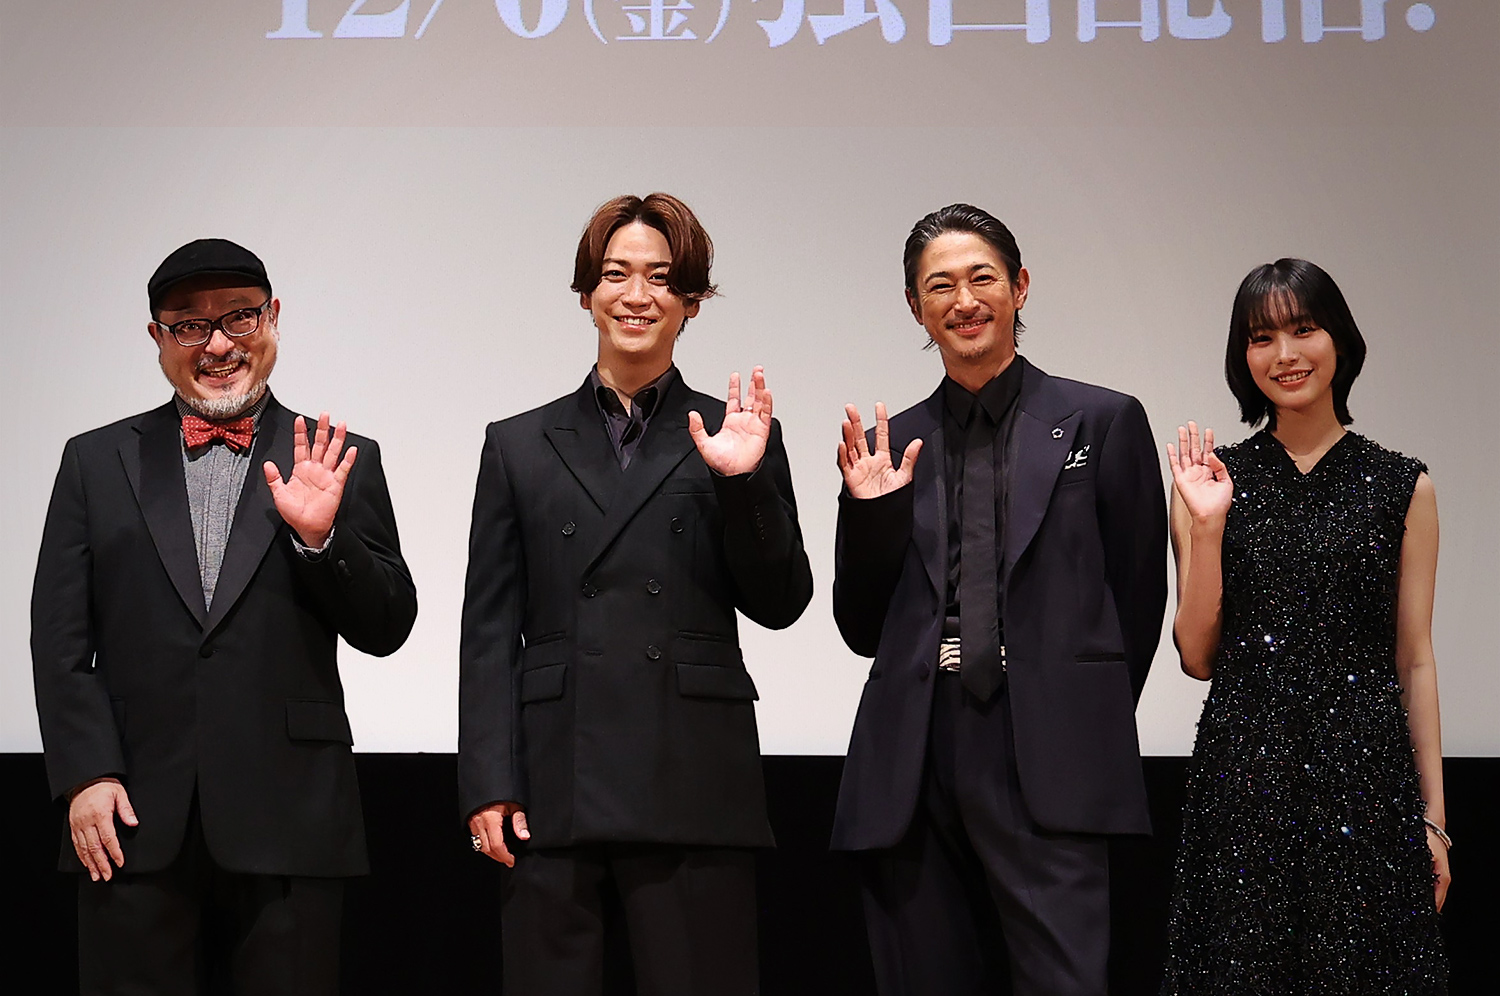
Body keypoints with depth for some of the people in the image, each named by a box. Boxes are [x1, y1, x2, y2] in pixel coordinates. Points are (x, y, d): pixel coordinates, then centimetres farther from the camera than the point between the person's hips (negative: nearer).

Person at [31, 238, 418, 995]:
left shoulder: (341, 465, 7)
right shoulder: (96, 462, 10)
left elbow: (385, 629, 4)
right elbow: (61, 639, 6)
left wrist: (321, 538, -13)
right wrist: (85, 776, -4)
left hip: (287, 824, -1)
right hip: (134, 827, 1)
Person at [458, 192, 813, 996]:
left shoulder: (734, 438, 10)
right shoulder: (519, 446, 12)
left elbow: (779, 604, 5)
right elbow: (490, 628, 8)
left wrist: (744, 480, -10)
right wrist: (489, 783, -1)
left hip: (694, 789, -1)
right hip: (553, 789, 1)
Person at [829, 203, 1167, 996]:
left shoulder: (1103, 423, 6)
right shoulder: (894, 444, 13)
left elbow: (1137, 602, 8)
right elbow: (864, 629, 14)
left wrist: (1084, 735, 9)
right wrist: (869, 512, -1)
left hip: (1047, 768, -3)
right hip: (913, 776, 3)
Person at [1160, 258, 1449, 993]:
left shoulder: (1402, 487, 5)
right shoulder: (1213, 480, 5)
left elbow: (1414, 661, 6)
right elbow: (1198, 657, 3)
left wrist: (1433, 817, 3)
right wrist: (1206, 527, -9)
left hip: (1368, 770, 0)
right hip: (1244, 771, 0)